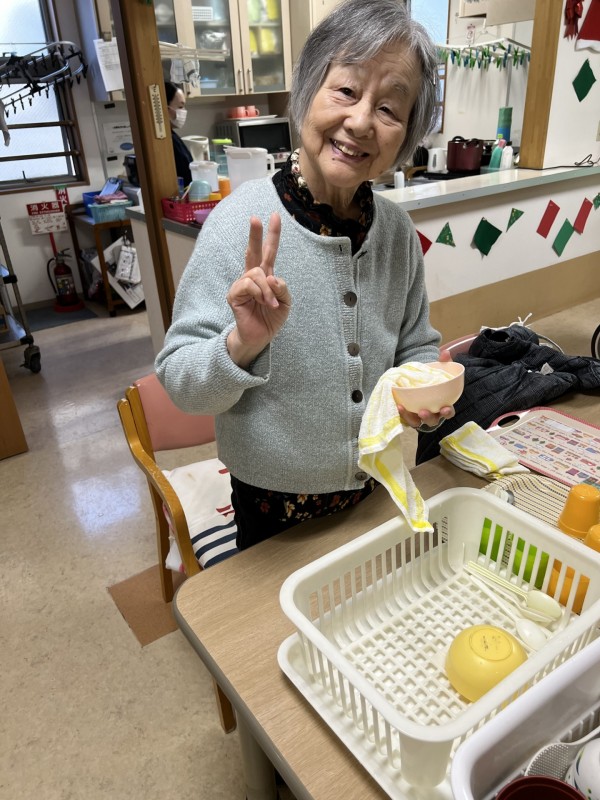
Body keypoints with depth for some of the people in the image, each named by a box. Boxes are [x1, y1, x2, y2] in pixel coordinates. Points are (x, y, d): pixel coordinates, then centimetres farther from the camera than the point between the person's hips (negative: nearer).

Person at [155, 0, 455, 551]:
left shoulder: (397, 228, -9)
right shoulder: (244, 221, -22)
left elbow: (416, 345, 5)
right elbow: (181, 383, -20)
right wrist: (244, 344, -38)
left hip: (377, 489, 4)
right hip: (275, 503, -3)